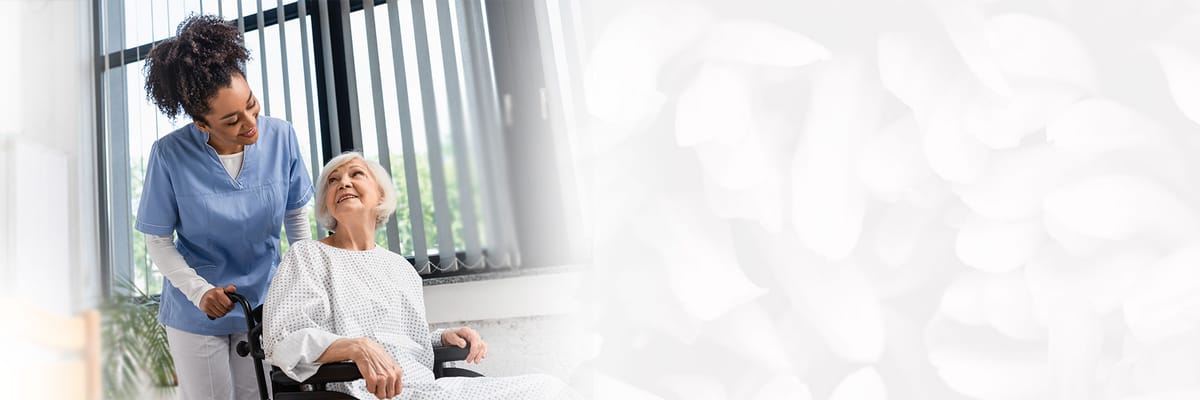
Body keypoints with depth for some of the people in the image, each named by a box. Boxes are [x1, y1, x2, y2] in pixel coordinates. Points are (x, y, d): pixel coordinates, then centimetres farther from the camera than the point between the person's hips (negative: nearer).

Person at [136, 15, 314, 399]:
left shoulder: (281, 136, -15)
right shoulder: (170, 154, -20)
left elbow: (296, 214, 0)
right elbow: (158, 242, -10)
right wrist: (200, 291, -24)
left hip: (264, 304, 2)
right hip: (197, 313, -2)